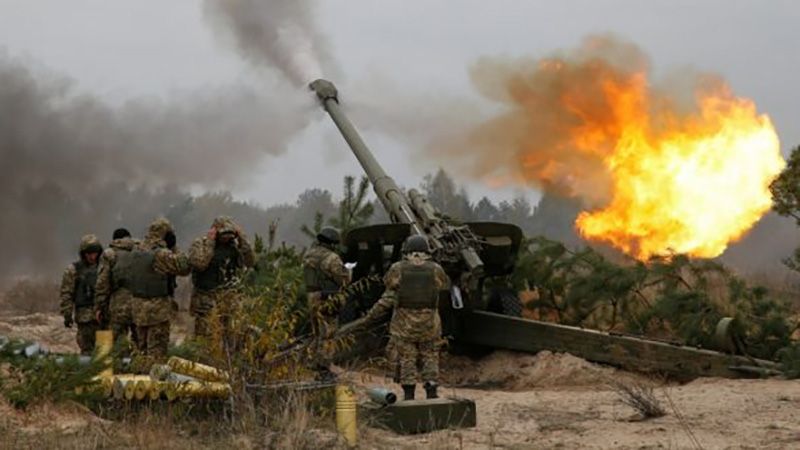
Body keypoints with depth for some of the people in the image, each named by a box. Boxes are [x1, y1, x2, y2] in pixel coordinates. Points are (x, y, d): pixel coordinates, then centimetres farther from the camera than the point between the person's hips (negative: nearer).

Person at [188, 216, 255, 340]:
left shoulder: (234, 245, 7)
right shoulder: (199, 244, -4)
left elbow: (250, 261, -5)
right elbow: (199, 263, -21)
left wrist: (242, 239, -10)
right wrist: (209, 242, -18)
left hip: (230, 300, 3)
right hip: (207, 302, -3)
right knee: (205, 337, -2)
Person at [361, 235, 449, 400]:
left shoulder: (398, 269, -6)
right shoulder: (435, 270, -3)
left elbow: (389, 298, -8)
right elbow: (445, 284, 18)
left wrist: (372, 315, 0)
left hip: (404, 323, -1)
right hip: (429, 323, 1)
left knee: (406, 359, 7)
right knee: (429, 358, 12)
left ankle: (409, 397, 5)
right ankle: (432, 394, 7)